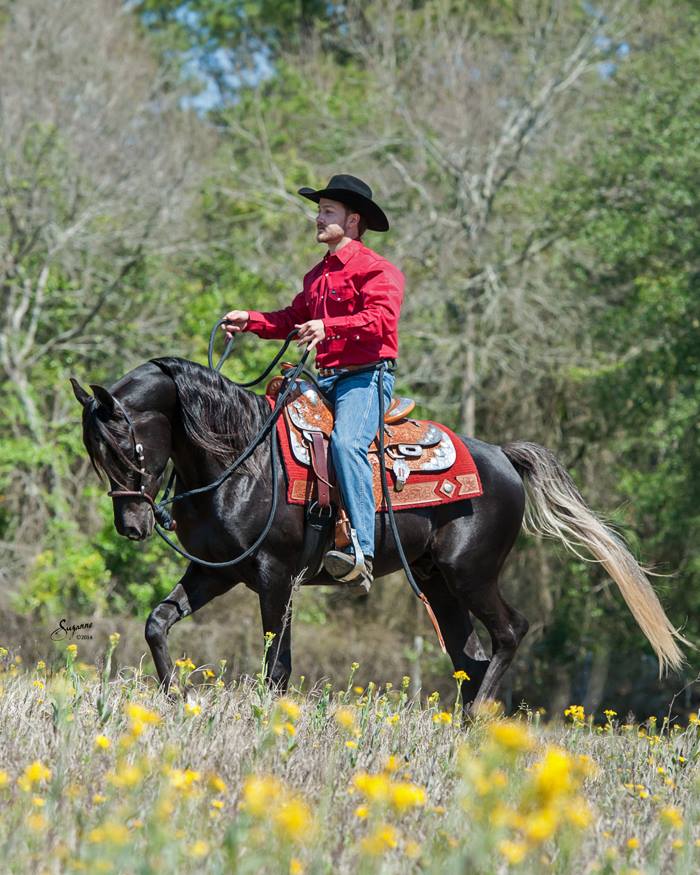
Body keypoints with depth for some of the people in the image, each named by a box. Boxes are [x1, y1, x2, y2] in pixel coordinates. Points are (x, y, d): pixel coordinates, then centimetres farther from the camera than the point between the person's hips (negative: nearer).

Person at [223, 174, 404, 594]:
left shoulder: (377, 270, -5)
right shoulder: (318, 275, 23)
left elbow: (381, 319, -21)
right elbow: (292, 319, 25)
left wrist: (329, 327, -35)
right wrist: (249, 320, 9)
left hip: (367, 376, -10)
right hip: (327, 378, 10)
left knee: (346, 441, -34)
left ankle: (362, 551, -42)